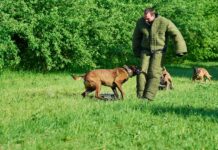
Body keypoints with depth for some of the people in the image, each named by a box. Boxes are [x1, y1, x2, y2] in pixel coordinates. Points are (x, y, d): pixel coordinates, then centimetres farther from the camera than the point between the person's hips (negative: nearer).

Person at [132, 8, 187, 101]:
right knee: (142, 71, -10)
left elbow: (176, 35, -15)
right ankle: (140, 96, -9)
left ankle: (148, 96, -17)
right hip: (146, 50, 3)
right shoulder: (140, 22, -6)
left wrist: (180, 50, -19)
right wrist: (137, 51, 17)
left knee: (154, 73, -14)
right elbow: (136, 37, 10)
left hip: (159, 51, -3)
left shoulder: (164, 22, -18)